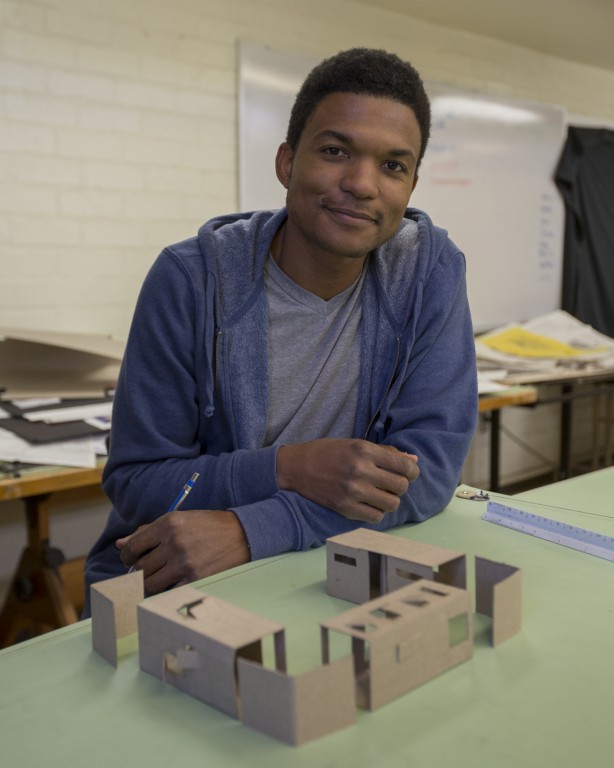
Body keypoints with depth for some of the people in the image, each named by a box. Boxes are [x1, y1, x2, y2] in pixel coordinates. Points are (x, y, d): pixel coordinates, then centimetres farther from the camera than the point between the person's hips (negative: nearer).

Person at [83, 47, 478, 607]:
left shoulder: (430, 269, -7)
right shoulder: (190, 281, -12)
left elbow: (430, 466, -13)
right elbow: (135, 482, -9)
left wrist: (250, 531, -24)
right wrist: (289, 469, -25)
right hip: (173, 583, -1)